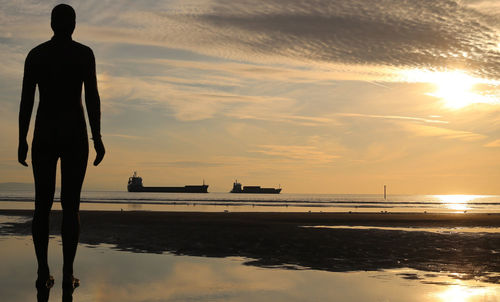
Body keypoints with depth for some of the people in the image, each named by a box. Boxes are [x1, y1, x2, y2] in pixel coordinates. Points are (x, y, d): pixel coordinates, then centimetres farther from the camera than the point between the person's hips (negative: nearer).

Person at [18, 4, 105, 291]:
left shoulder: (35, 54, 6)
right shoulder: (84, 53, -2)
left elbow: (26, 99, 3)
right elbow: (92, 97, -8)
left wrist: (22, 140, 8)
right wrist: (97, 137, -4)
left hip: (44, 135, 2)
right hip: (74, 135, -2)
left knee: (43, 204, 9)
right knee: (71, 205, 1)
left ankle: (43, 272, 6)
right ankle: (68, 274, -1)